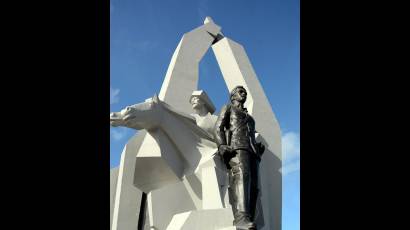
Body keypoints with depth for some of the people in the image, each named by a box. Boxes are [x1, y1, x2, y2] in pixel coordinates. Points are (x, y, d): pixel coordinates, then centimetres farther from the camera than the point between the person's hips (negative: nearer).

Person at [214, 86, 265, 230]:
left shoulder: (249, 117, 41)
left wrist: (259, 148, 10)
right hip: (236, 147, -6)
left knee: (252, 187, -13)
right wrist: (221, 146, -11)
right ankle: (241, 218, -50)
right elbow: (218, 128, 8)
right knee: (241, 175, -33)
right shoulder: (228, 107, 24)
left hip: (252, 151, 7)